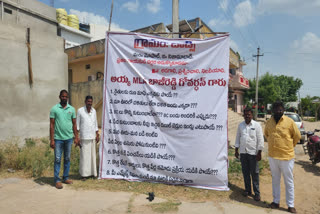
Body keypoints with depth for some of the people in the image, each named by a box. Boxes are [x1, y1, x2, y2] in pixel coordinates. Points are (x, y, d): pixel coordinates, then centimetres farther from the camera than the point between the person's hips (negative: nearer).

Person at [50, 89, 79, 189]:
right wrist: (52, 140, -8)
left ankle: (66, 177, 23)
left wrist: (76, 137, 6)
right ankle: (57, 180, 11)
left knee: (67, 159, 11)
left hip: (69, 138, 3)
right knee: (57, 159, 2)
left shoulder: (72, 109, 6)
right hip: (58, 138, -3)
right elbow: (52, 125, -3)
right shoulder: (54, 109, -2)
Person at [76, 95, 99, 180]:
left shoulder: (94, 111, 7)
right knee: (84, 155, -1)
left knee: (92, 154, 10)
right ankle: (84, 174, 10)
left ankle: (92, 172, 20)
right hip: (84, 137, -4)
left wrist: (97, 135, 10)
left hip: (92, 137, 4)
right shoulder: (80, 110, -6)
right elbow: (77, 124, -4)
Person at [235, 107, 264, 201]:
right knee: (245, 172, 12)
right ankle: (247, 190, 26)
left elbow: (260, 139, -5)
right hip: (243, 152, 4)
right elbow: (238, 138, 12)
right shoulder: (240, 125, 6)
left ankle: (257, 193, 13)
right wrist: (236, 150, 11)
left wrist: (259, 152, -7)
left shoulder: (256, 125, -5)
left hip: (253, 152, -4)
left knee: (254, 173, 2)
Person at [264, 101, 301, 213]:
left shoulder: (289, 121, -9)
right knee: (275, 180, 16)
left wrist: (289, 146, 9)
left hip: (287, 156, -3)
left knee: (289, 182, 9)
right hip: (272, 156, 3)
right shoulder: (268, 122, 1)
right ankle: (276, 201, 31)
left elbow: (297, 136, 0)